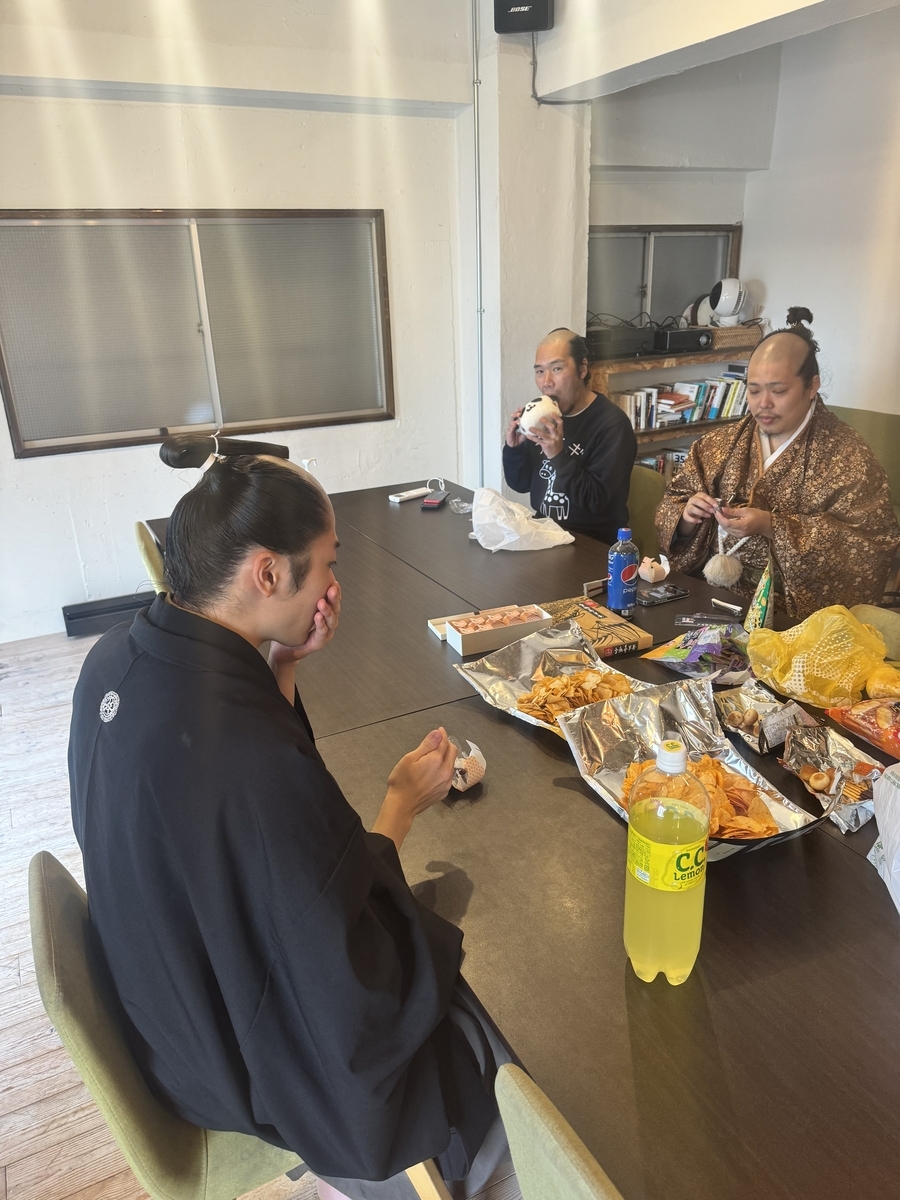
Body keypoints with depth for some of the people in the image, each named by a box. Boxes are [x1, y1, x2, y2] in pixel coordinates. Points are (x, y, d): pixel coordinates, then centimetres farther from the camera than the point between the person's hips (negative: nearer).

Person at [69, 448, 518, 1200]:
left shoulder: (117, 659, -13)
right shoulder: (257, 759, -40)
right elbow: (352, 987, -27)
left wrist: (284, 662, -9)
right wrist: (402, 807, -16)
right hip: (261, 1063, -7)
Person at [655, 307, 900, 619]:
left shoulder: (847, 456, -3)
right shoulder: (719, 444, 10)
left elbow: (870, 544, -12)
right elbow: (672, 508, 13)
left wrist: (772, 527, -20)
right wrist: (688, 515, -12)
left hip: (796, 617, -4)